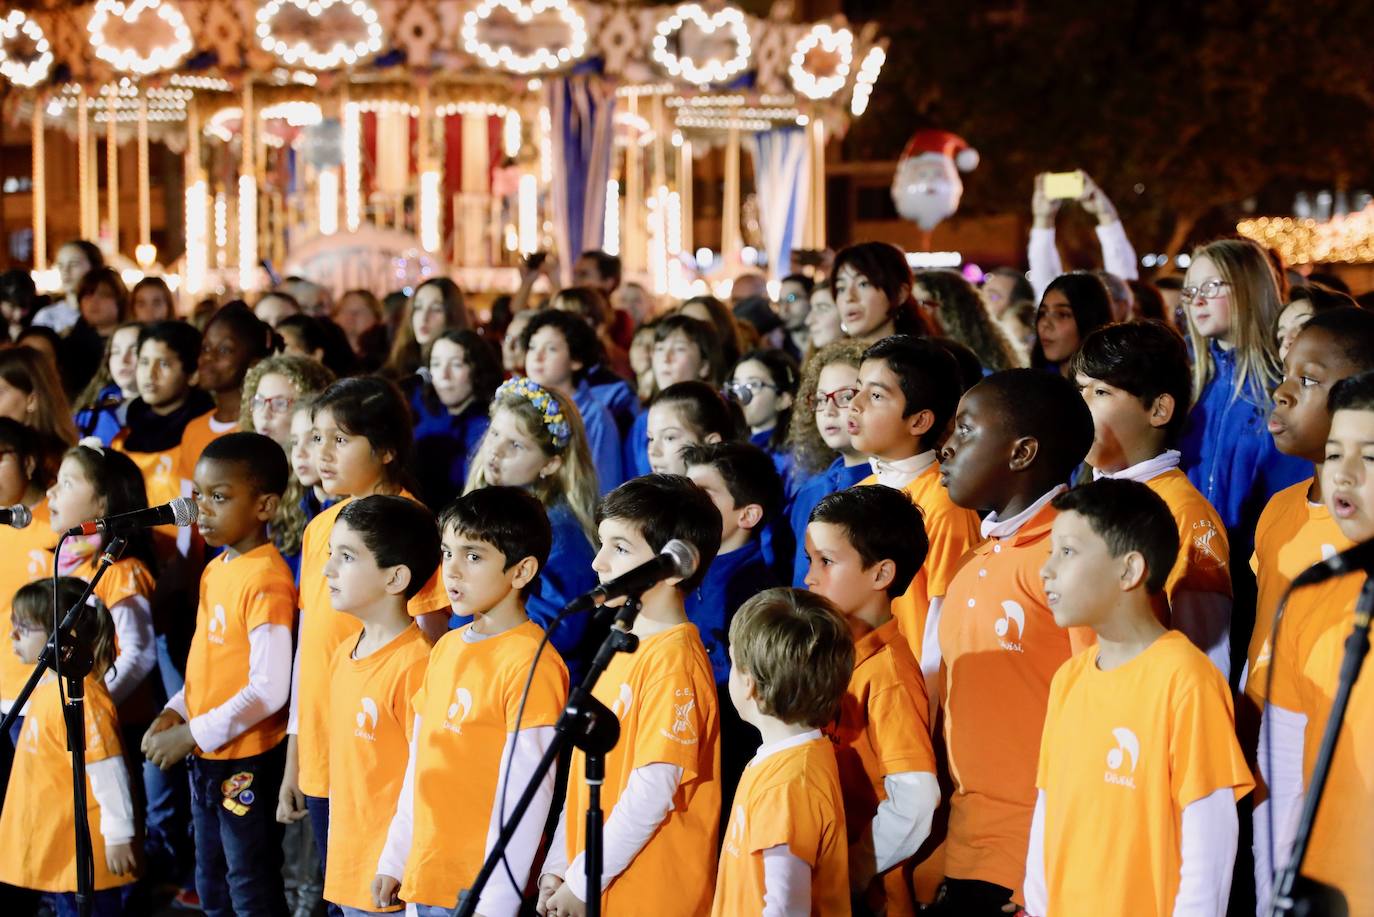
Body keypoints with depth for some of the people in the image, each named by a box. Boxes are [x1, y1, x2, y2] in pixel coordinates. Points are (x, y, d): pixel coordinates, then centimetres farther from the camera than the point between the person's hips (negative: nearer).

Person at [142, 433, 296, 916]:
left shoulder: (266, 580, -19)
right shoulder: (215, 571, 8)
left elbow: (269, 690, -23)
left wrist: (192, 734, -19)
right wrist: (176, 711, 3)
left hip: (248, 762, -9)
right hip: (205, 759, 9)